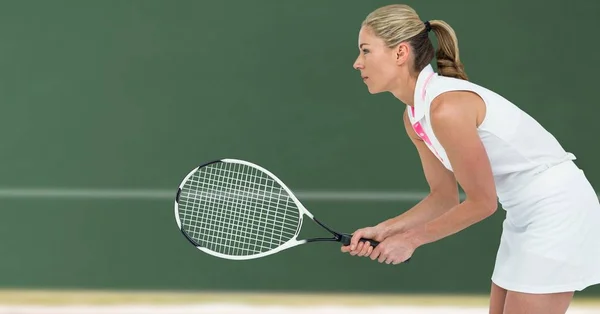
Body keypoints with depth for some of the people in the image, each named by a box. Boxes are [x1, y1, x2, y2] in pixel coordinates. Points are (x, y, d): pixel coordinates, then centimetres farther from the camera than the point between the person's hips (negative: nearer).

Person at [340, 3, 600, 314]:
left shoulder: (447, 108, -25)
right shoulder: (414, 117, 4)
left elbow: (481, 201, -18)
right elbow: (444, 197, 11)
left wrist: (411, 239, -10)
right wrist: (384, 230, -1)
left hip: (558, 206, -9)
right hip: (525, 213, 9)